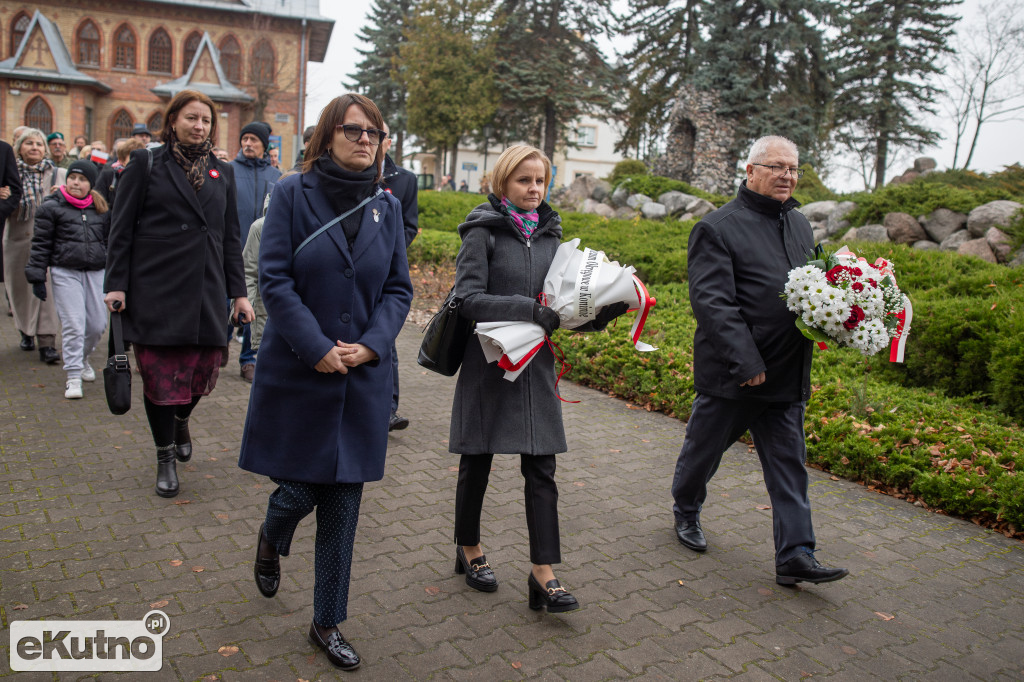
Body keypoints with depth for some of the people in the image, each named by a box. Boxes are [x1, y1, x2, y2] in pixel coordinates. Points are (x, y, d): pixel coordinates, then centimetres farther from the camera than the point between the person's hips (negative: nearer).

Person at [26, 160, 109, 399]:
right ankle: (73, 377, 0)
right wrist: (37, 276, -4)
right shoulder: (51, 206, 0)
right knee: (73, 324, -8)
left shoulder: (101, 208, 11)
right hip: (65, 272, -4)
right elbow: (41, 243, 0)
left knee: (98, 324, 5)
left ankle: (82, 357, 34)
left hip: (96, 272, 4)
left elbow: (109, 240, 19)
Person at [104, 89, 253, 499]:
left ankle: (181, 420, 38)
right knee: (160, 376, 1)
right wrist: (116, 285, -6)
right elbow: (121, 229, 1)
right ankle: (165, 457, 18)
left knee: (202, 372, 4)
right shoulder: (146, 164, 3)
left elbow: (230, 237, 15)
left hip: (205, 291, 3)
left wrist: (238, 292, 9)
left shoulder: (222, 172, 14)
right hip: (155, 289, -3)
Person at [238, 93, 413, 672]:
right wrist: (318, 349, -16)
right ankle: (271, 540, 44)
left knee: (343, 503, 7)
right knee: (300, 488, 4)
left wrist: (370, 346, -10)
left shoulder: (387, 207, 5)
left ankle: (328, 623, 24)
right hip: (298, 373, -3)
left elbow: (399, 289, 5)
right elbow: (275, 279, -10)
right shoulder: (294, 194, -5)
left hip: (364, 377, 3)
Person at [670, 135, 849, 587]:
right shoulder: (718, 227, -11)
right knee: (703, 449, 13)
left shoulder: (800, 225, 13)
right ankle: (685, 512, 38)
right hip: (730, 375, -6)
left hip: (787, 376, 6)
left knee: (789, 466, 7)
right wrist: (746, 362, -23)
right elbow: (711, 301, -19)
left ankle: (795, 556, 13)